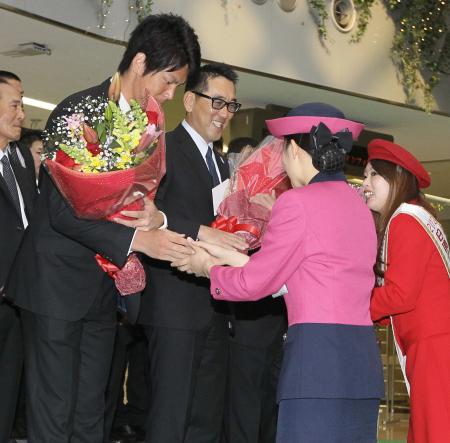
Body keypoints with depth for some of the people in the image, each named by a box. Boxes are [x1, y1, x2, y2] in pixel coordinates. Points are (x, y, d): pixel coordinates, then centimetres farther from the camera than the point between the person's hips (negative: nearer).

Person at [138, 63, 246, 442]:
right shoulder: (163, 148, -5)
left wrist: (241, 238, 4)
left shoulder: (221, 165, 23)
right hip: (176, 304, -8)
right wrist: (200, 233, -27)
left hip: (214, 310, 9)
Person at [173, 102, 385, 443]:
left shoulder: (298, 201, -8)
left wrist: (207, 268, 17)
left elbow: (253, 283, -2)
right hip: (362, 356, 8)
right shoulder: (357, 204, 16)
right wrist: (231, 258, 22)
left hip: (318, 356, -8)